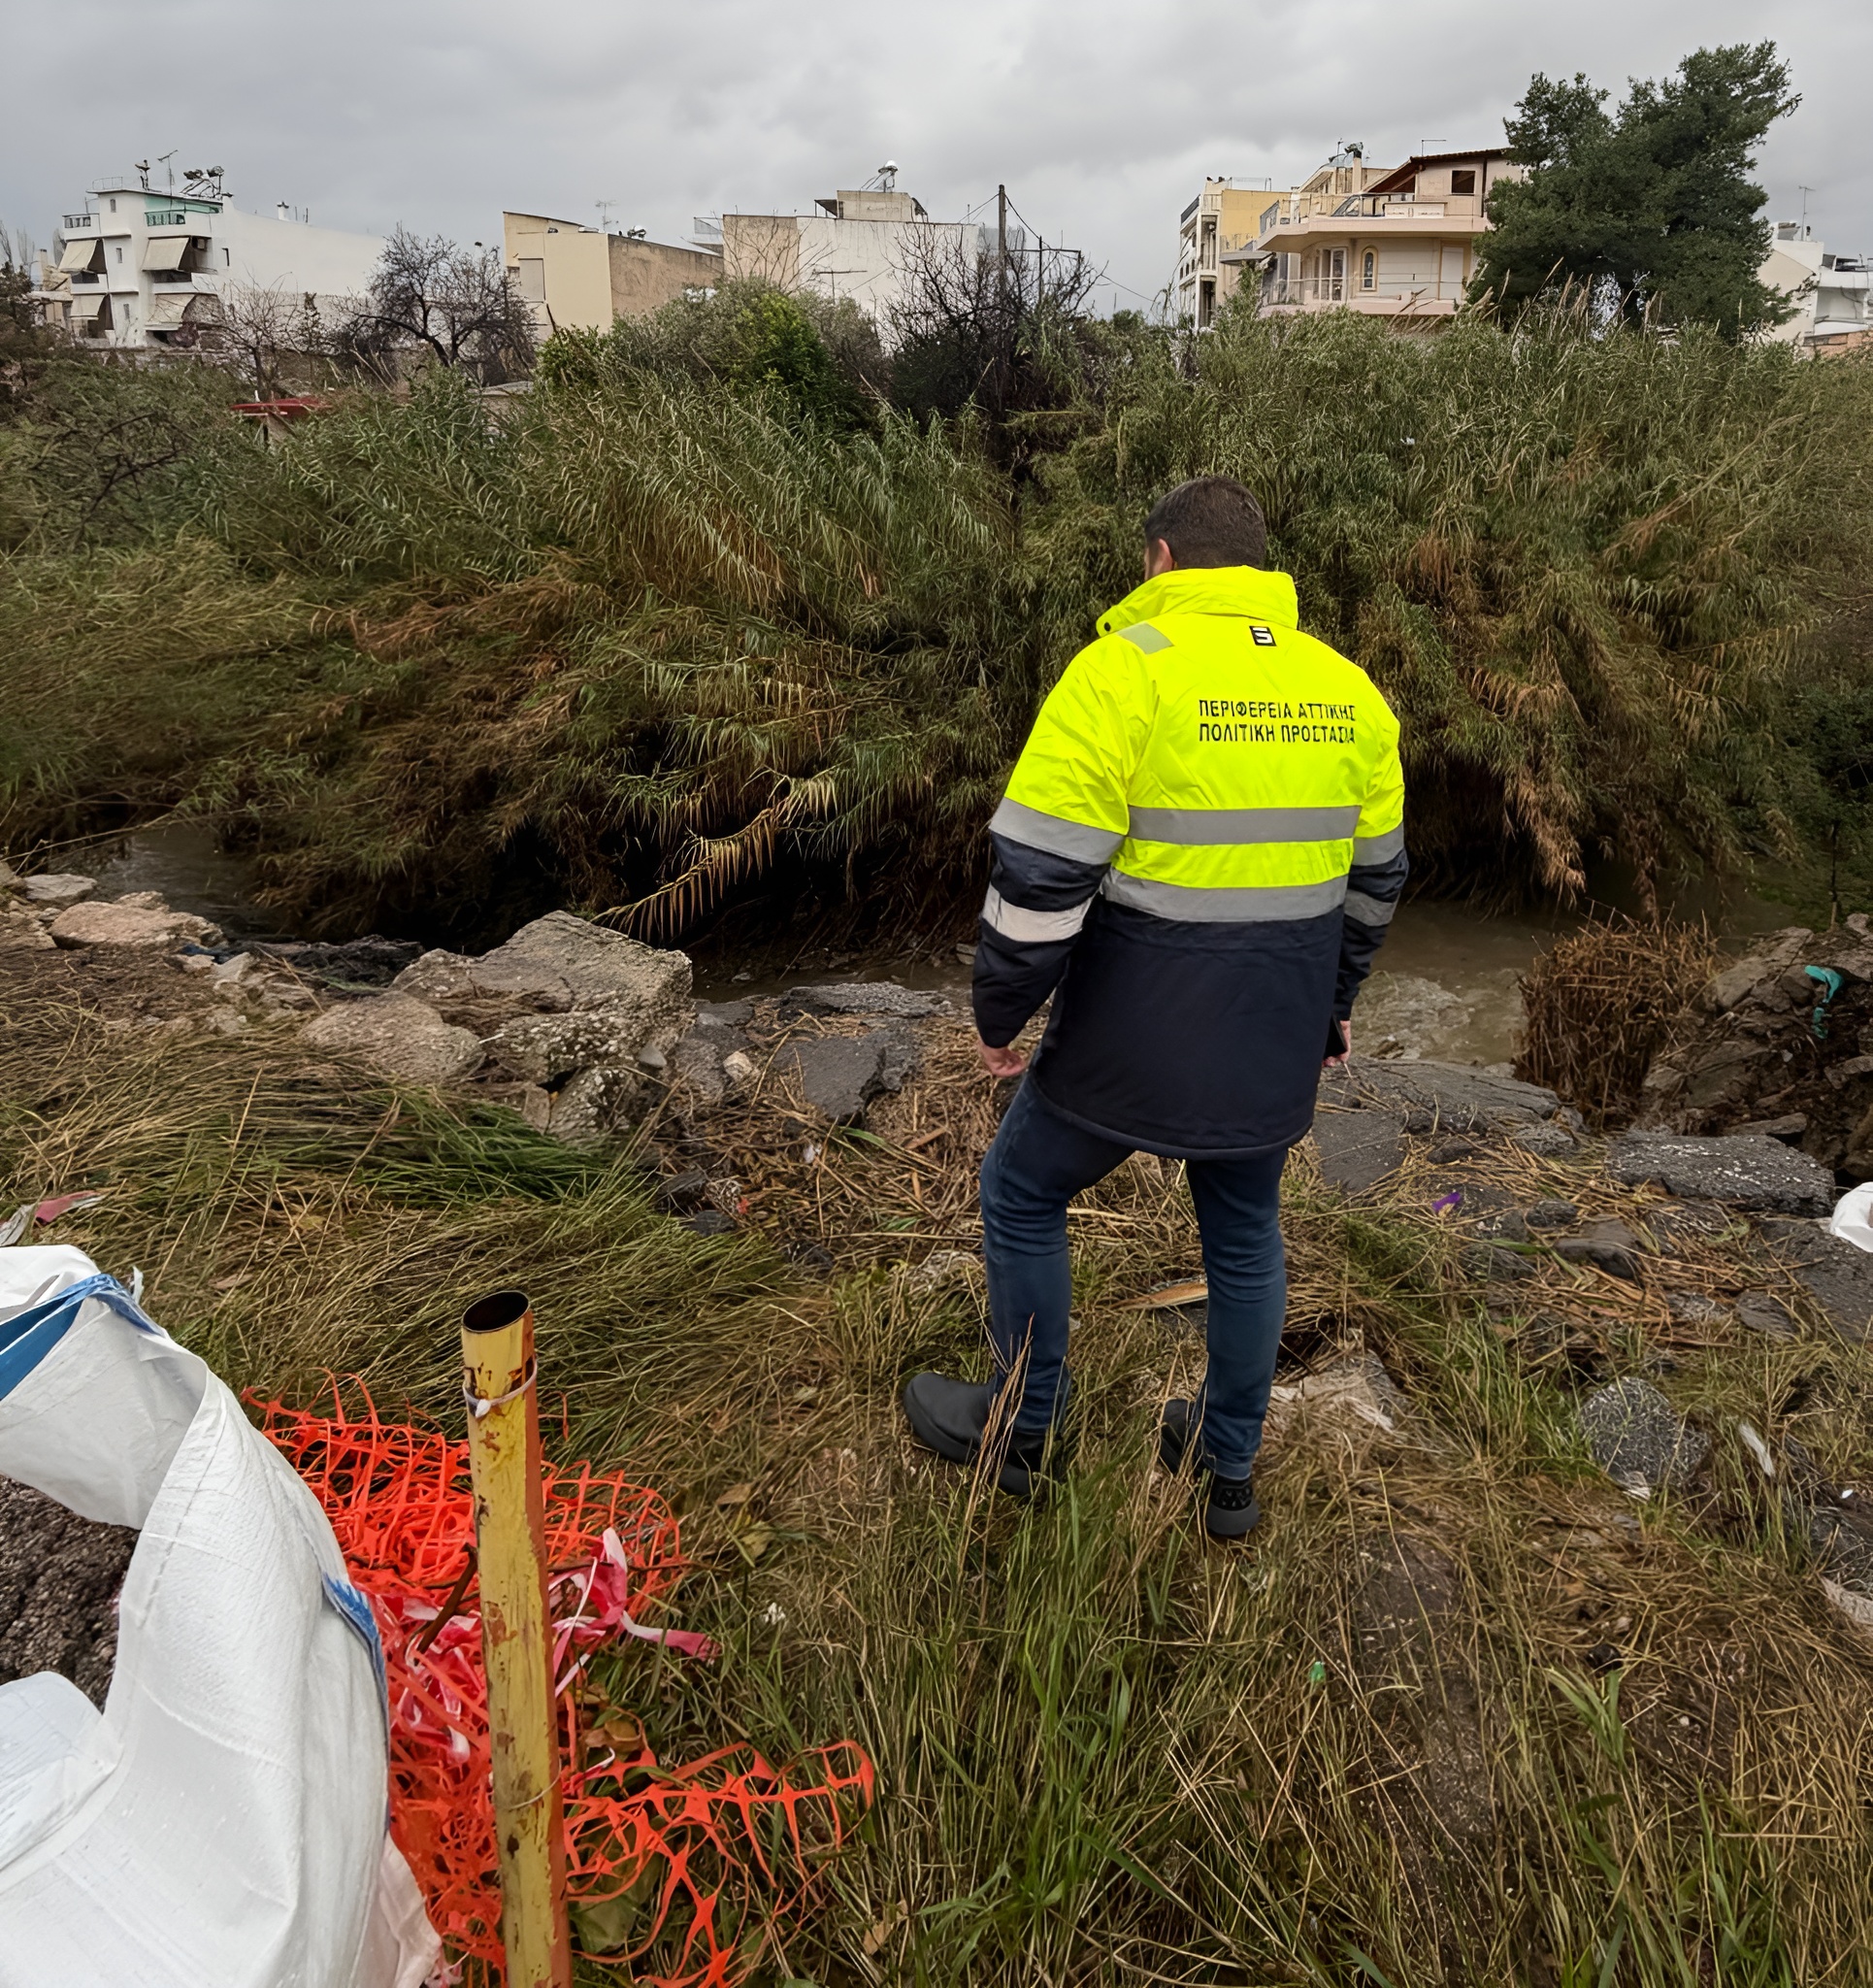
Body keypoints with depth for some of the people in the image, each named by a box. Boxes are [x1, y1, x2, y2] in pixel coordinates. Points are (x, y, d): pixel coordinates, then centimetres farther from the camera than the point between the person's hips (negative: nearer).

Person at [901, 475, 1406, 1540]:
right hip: (1277, 1047, 6)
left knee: (1023, 1193, 17)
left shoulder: (1122, 671, -14)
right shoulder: (1349, 691, 5)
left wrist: (1001, 1013, -6)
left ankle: (1024, 1433, 32)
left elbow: (1041, 874, -19)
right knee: (1246, 1234, 22)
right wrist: (1334, 1004, 26)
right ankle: (1229, 1469, 37)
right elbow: (1373, 878, 14)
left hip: (1137, 1035, -5)